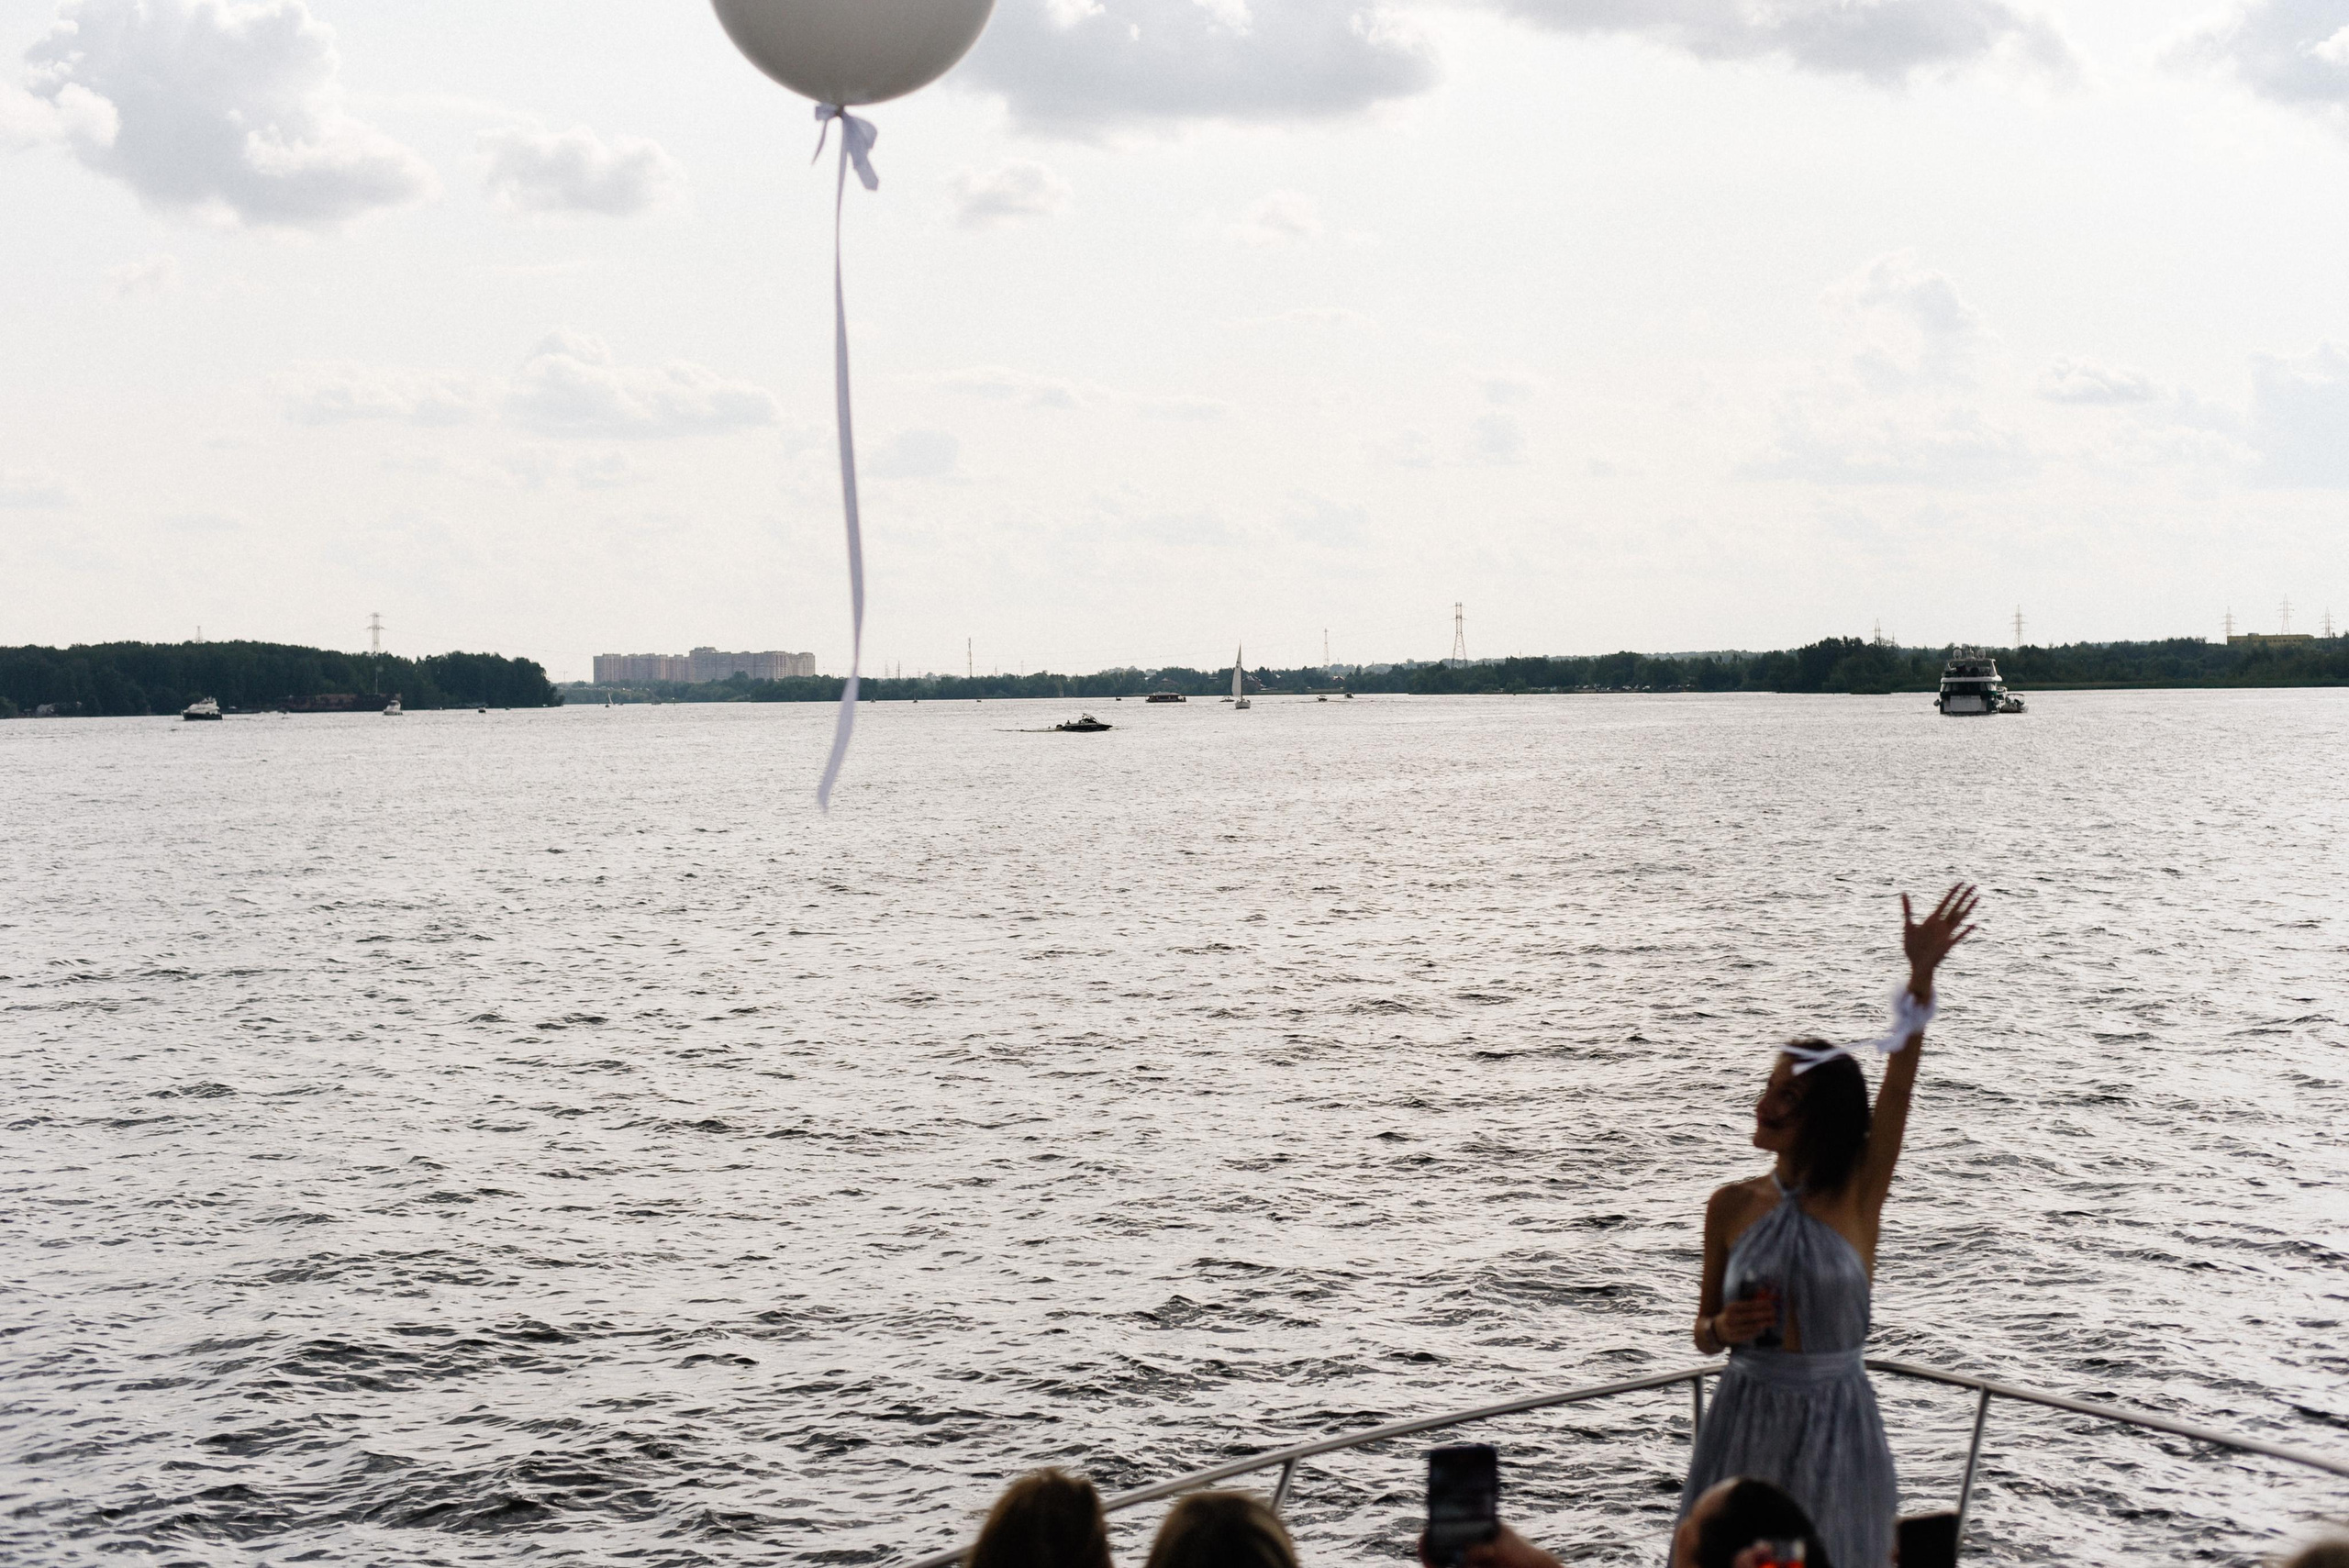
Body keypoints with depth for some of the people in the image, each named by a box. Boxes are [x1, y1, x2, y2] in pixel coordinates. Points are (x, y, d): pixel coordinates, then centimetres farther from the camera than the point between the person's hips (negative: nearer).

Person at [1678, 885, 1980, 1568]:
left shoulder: (1857, 1196, -5)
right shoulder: (1733, 1206, 0)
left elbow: (1898, 1086, -19)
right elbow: (1705, 1332, 9)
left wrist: (1921, 975, -31)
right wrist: (1723, 1327, -15)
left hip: (1833, 1419, -1)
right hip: (1748, 1417, 2)